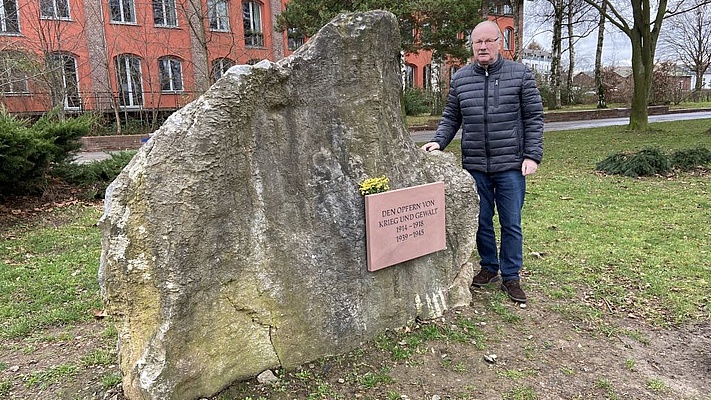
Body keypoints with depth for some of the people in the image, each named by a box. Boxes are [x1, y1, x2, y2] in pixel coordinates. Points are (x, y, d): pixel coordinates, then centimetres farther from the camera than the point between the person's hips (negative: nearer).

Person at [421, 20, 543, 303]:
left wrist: (532, 156, -7)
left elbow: (534, 118, 0)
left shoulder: (520, 75, 0)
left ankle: (511, 276, 18)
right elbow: (450, 118, 12)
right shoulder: (460, 79, 7)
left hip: (511, 165, -2)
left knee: (511, 224, 5)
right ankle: (489, 267, 29)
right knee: (481, 221, 11)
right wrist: (438, 141, -5)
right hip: (474, 166, 2)